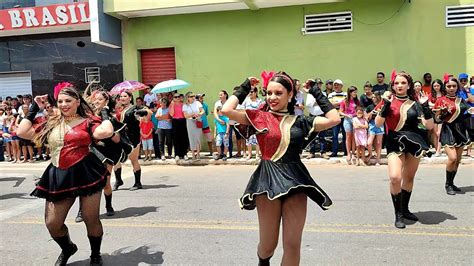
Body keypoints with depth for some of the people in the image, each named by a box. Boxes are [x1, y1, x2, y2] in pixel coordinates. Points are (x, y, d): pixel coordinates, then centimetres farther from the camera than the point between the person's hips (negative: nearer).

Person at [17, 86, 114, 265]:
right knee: (52, 223, 7)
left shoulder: (87, 122, 0)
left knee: (91, 219, 4)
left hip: (86, 173, -4)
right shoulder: (51, 123, 13)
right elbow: (22, 132, 7)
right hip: (59, 177, 5)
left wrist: (104, 114, -4)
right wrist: (34, 109, 11)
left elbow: (106, 132, -20)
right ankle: (68, 249, 38)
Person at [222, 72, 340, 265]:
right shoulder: (259, 117, 2)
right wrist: (244, 89, 1)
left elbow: (334, 119, 3)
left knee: (293, 245, 2)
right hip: (268, 179, -2)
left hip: (295, 180, 2)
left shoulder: (299, 121, 9)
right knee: (268, 244, 8)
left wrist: (317, 94, 9)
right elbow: (226, 110, -9)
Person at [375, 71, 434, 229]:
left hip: (414, 142, 3)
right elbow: (378, 124, -10)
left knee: (409, 178, 11)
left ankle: (405, 209, 30)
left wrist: (425, 106, -12)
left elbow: (429, 126, 0)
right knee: (395, 177, -20)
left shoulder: (414, 104, 6)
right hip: (395, 143, -3)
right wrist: (386, 104, -17)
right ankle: (398, 214, -5)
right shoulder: (388, 102, 1)